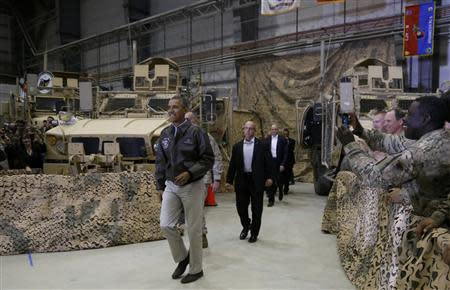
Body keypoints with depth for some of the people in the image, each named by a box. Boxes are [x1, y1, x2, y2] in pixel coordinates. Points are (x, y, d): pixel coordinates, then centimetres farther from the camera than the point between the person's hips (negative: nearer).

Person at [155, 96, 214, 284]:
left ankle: (196, 269, 25)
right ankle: (182, 258, 25)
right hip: (171, 186, 5)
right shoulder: (165, 134, 5)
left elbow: (208, 159, -11)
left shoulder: (196, 132, -10)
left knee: (194, 230, 5)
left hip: (192, 187, -4)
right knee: (166, 225, -3)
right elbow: (160, 162, 11)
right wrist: (160, 185, 11)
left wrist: (189, 172, -23)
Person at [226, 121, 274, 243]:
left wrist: (270, 177, -8)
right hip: (241, 180, 3)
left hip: (257, 181, -2)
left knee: (256, 209, 5)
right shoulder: (237, 146, 7)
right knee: (241, 206, 9)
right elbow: (232, 164, 7)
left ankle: (254, 233, 22)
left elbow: (268, 162, -1)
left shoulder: (262, 145, 0)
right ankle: (246, 226, 36)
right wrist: (229, 180, 4)